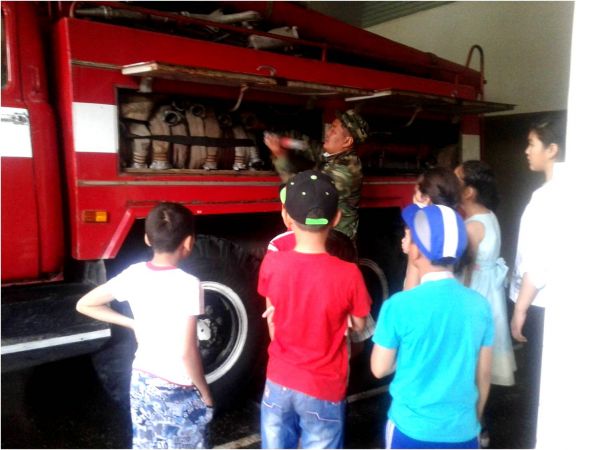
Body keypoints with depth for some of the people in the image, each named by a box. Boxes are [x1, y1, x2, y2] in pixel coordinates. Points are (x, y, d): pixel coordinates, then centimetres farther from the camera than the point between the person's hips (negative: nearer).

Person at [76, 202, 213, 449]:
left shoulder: (134, 273, -6)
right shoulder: (188, 285, -23)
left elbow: (84, 305, 4)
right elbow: (186, 352, -24)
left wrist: (135, 324, 6)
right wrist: (206, 392, -9)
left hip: (142, 382, 6)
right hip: (178, 392, -5)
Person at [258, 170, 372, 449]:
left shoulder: (271, 264, -14)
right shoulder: (347, 274, -21)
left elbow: (272, 320, 1)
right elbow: (359, 324, -4)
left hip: (278, 383, 2)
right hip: (324, 390, -2)